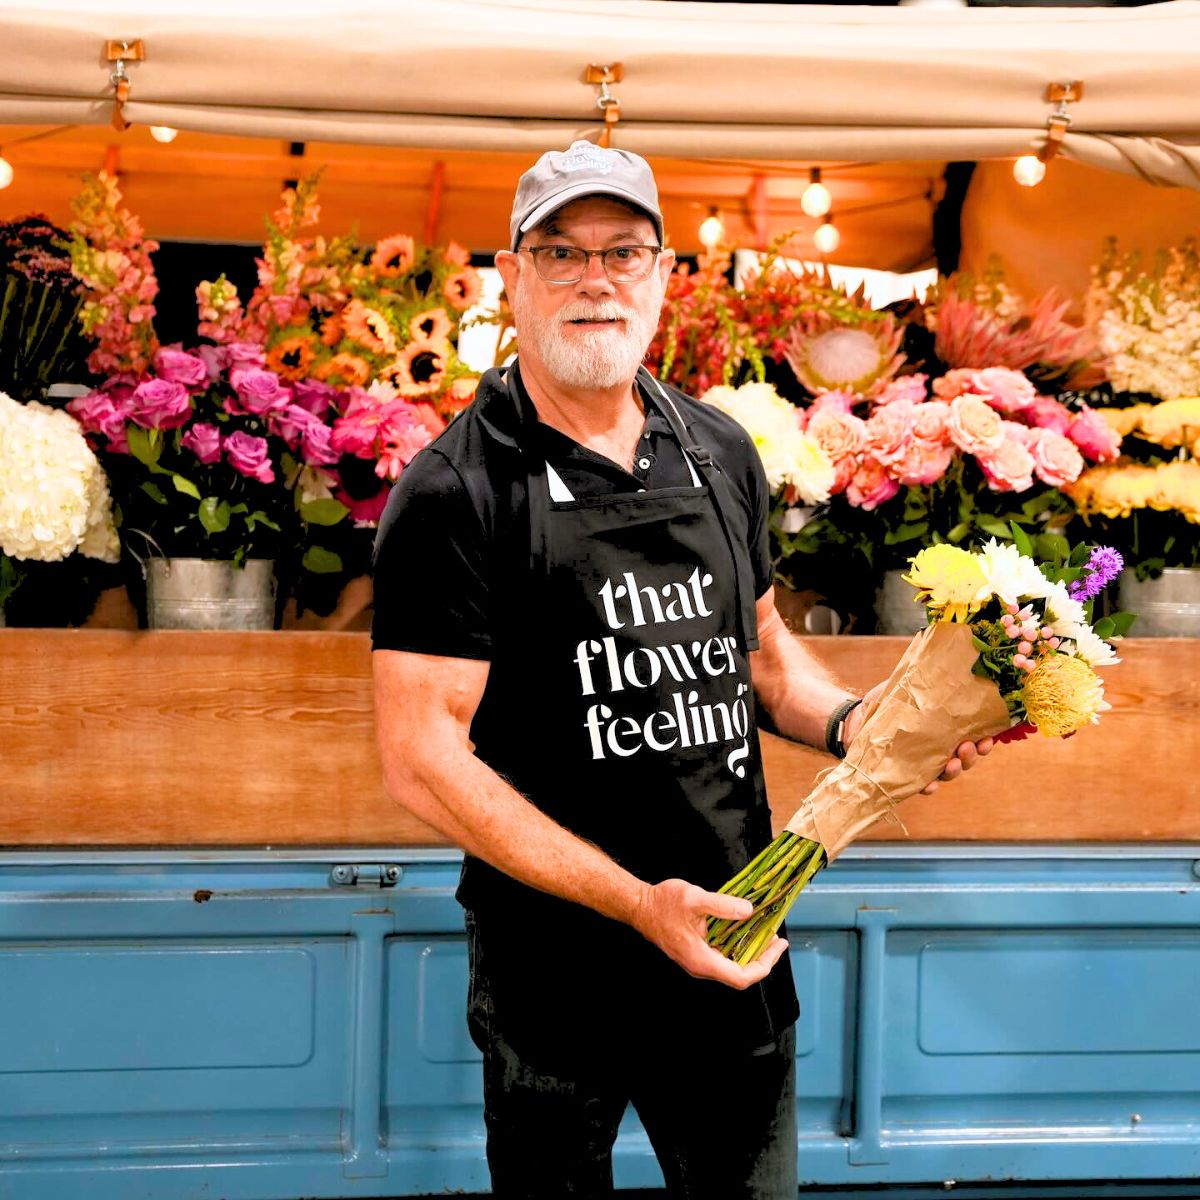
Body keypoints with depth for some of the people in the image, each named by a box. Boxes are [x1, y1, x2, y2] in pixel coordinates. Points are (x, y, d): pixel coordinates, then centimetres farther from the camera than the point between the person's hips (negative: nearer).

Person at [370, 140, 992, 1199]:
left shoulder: (722, 454, 6)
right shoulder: (455, 491, -13)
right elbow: (421, 757, -17)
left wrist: (850, 720, -1)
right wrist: (634, 900, -21)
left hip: (734, 953, 5)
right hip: (555, 971, -5)